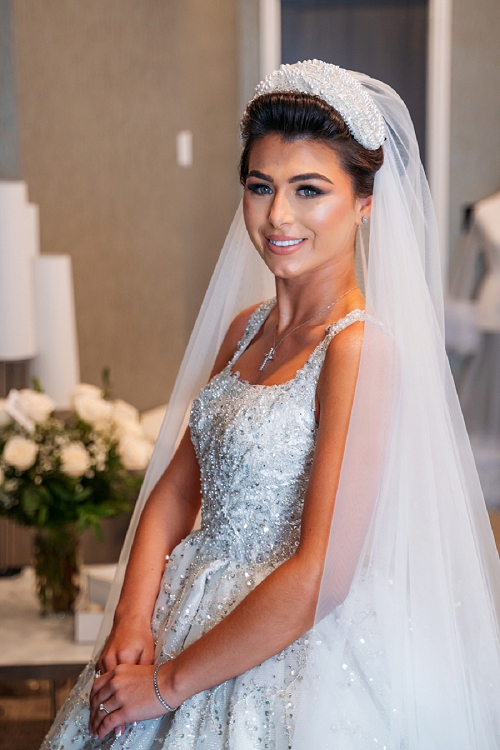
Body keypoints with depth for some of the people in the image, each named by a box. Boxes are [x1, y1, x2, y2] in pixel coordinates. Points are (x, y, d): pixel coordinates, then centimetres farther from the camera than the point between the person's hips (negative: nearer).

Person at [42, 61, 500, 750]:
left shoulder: (363, 349, -20)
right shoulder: (243, 329, 4)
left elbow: (319, 576, -24)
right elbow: (176, 488, 6)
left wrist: (170, 682, -16)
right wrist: (133, 622, -9)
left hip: (296, 657, -7)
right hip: (194, 612, 7)